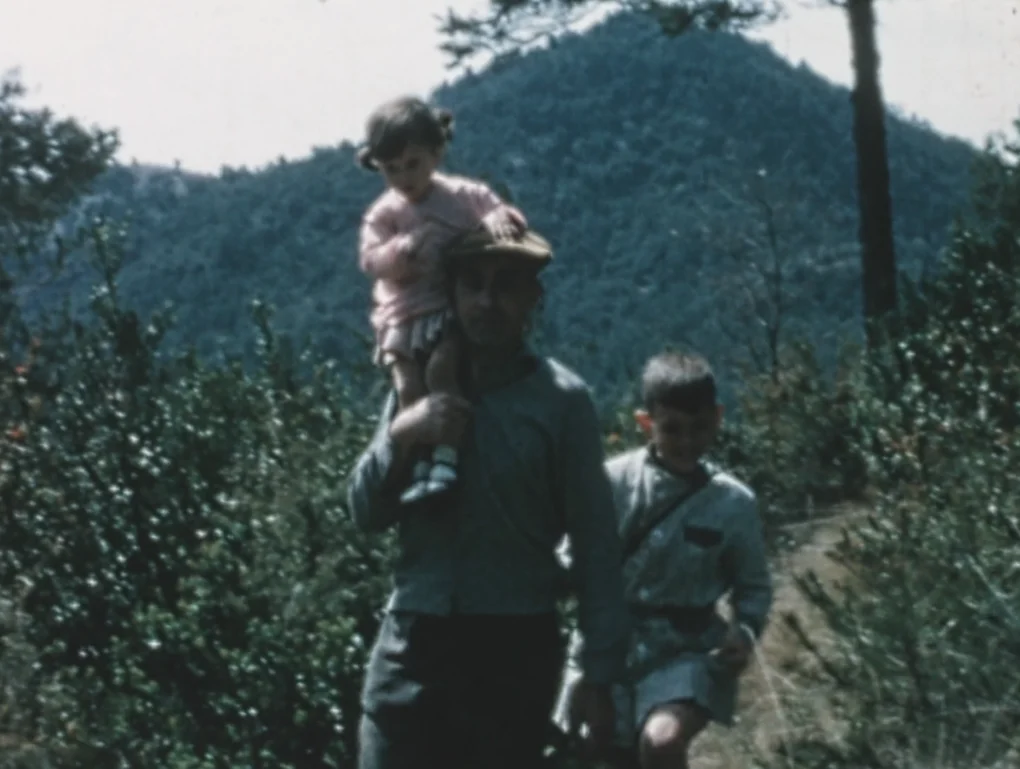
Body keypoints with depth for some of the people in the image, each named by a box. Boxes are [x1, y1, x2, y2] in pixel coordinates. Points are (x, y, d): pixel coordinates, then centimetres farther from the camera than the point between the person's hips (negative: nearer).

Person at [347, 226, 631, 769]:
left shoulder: (560, 399, -3)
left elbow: (595, 541, -3)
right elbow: (365, 511, 8)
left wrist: (599, 674, -6)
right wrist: (400, 435, -11)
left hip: (515, 648, -3)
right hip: (413, 642, 3)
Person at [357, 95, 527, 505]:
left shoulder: (463, 195, 4)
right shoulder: (383, 214, 8)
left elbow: (499, 211, 1)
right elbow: (370, 259, -2)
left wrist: (498, 218, -24)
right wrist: (404, 249, -22)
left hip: (456, 307, -2)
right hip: (404, 316, 2)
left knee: (442, 366, -27)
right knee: (407, 386, -17)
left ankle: (446, 454, -25)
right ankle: (420, 465, -17)